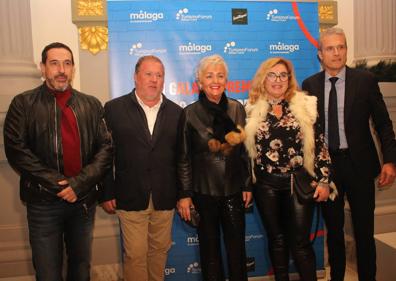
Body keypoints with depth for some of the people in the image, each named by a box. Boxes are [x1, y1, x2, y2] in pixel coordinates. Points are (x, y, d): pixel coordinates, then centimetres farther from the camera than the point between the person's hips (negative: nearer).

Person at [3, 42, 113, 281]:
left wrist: (78, 184, -12)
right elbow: (16, 150, -9)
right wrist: (59, 184, -14)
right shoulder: (23, 104, 0)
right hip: (43, 202, -2)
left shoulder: (92, 105, 7)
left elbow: (106, 148, 0)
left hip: (84, 200, 3)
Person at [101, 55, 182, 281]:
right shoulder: (114, 109, -1)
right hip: (130, 197, -2)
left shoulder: (176, 112, 5)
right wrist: (107, 193, -3)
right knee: (135, 254, 5)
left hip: (165, 199, 3)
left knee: (160, 250, 15)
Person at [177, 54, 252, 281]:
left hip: (234, 190, 2)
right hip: (203, 192, -2)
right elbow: (184, 158, -3)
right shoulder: (190, 114, -6)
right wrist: (184, 195, -4)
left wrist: (248, 185, 6)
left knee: (237, 247, 11)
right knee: (210, 248, 12)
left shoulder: (237, 109, 1)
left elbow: (245, 150, 7)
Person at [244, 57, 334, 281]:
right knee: (276, 239, 13)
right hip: (266, 185, 1)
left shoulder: (305, 105, 1)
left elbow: (319, 145, 1)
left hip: (300, 182, -1)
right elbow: (245, 148, 7)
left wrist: (324, 180, -3)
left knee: (300, 241, 2)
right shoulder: (252, 109, 3)